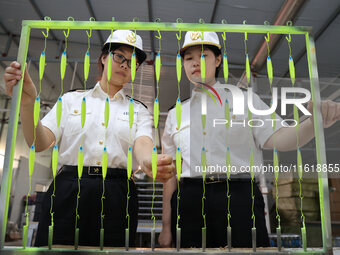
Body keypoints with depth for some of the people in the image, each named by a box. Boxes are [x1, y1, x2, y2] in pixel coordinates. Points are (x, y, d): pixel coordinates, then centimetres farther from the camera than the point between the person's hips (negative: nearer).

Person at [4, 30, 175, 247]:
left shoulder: (138, 110, 14)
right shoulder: (71, 99, 12)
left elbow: (142, 143, -7)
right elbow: (40, 143, 0)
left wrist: (150, 162, -33)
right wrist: (27, 104, -19)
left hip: (117, 195, 1)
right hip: (67, 193, 0)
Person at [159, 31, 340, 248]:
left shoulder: (245, 100, 11)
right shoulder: (175, 114, 15)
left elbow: (277, 139, -4)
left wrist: (315, 122, -24)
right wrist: (166, 226, 7)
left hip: (238, 197, -1)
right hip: (190, 202, 2)